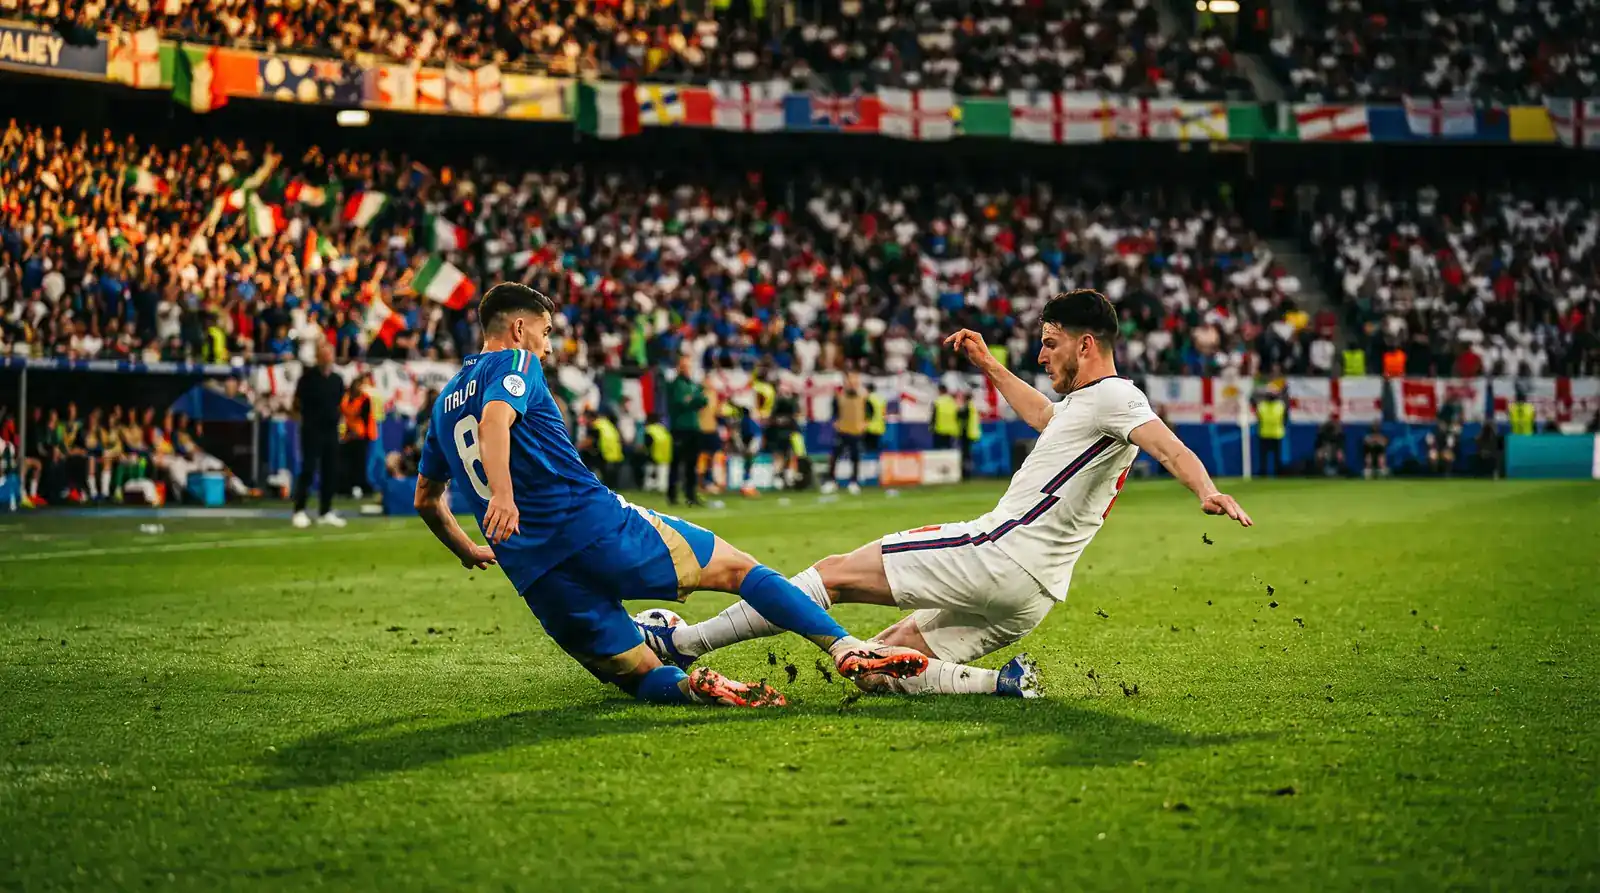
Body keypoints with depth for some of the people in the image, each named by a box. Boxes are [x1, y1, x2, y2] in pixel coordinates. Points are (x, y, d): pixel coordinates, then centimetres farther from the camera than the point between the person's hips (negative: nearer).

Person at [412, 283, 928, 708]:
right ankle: (847, 649, -10)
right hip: (593, 522, -6)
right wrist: (503, 496, -34)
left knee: (641, 673, 9)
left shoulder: (444, 401, 25)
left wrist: (468, 552, 47)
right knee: (736, 568, 4)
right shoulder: (515, 364, 4)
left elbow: (426, 498, 33)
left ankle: (686, 686, -26)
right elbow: (494, 422, -19)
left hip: (536, 575, 6)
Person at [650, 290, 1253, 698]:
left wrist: (1207, 491, -44)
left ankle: (682, 643, -6)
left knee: (836, 572, -7)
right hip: (1030, 593, 10)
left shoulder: (1113, 396, -7)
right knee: (877, 669, 9)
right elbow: (1043, 417, 47)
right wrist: (989, 366, 49)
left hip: (997, 553, -10)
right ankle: (1001, 685, -7)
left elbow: (1167, 444, -25)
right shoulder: (1086, 404, 24)